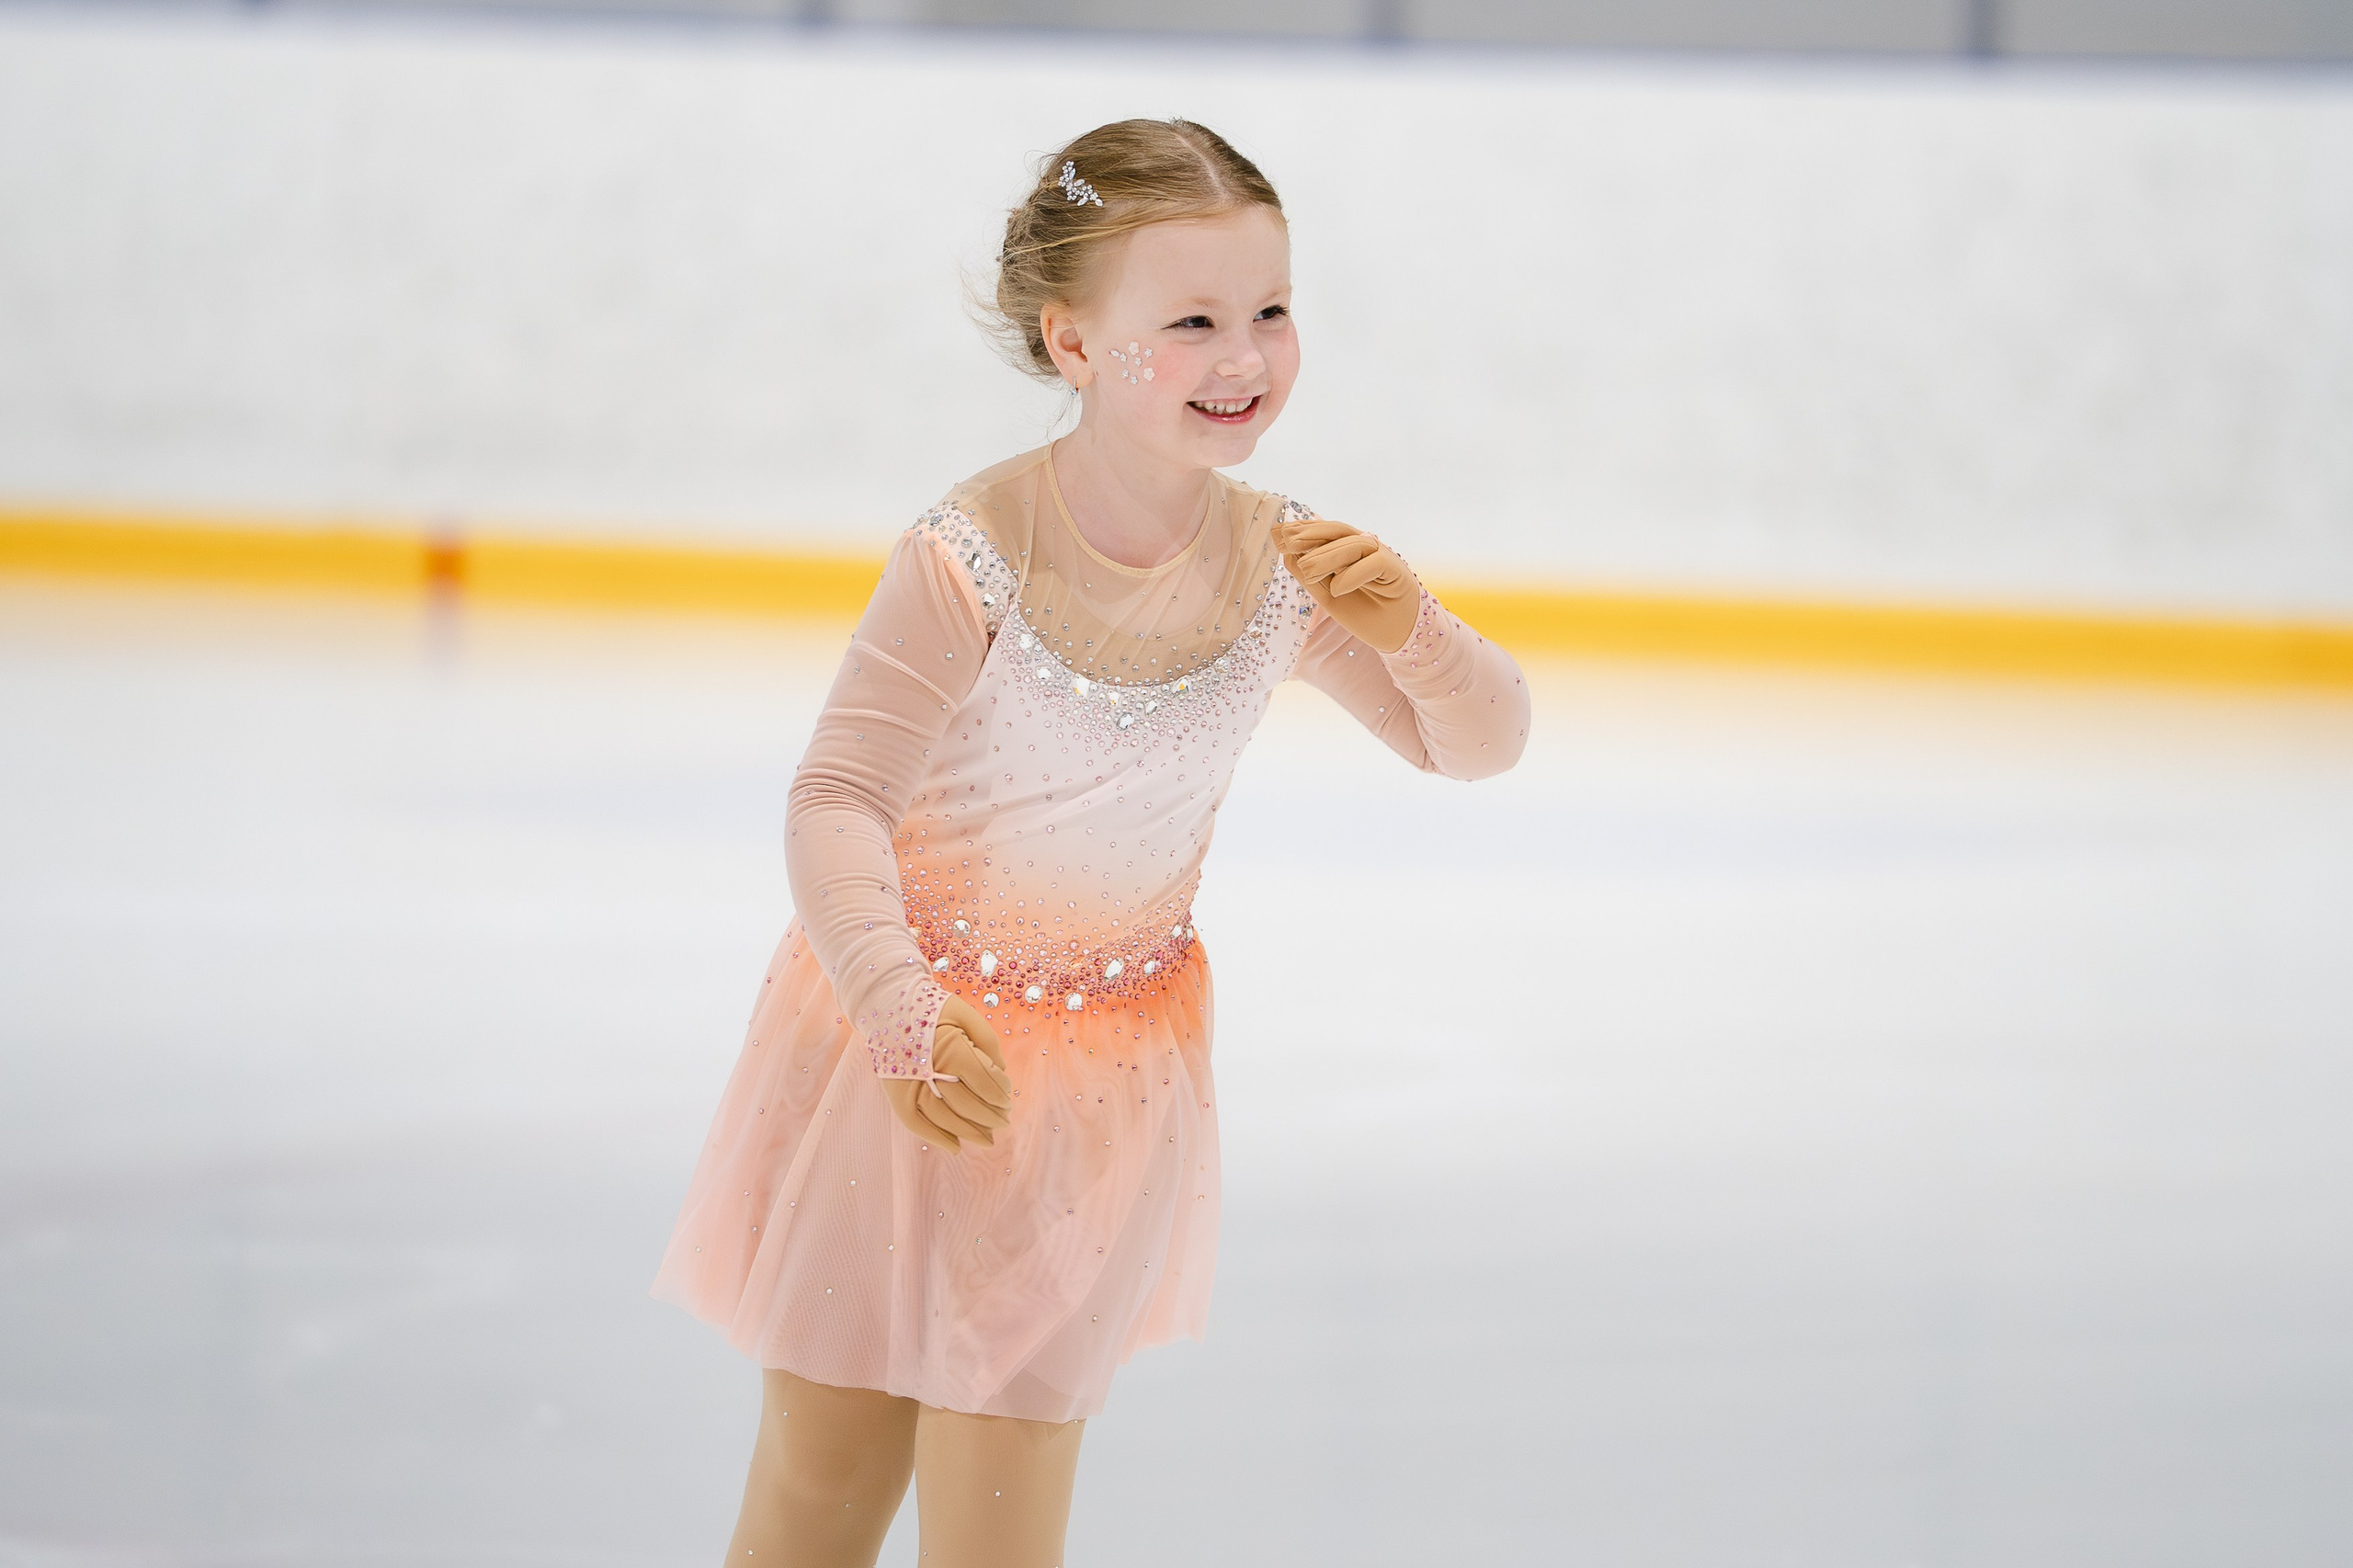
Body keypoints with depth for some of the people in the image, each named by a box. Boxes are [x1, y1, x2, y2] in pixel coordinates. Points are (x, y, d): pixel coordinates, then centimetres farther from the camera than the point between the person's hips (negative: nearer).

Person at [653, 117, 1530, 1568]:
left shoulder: (1281, 562, -10)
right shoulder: (973, 559, -24)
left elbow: (1483, 747, 0)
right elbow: (839, 804, -22)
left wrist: (1410, 628, -22)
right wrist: (906, 1011, -37)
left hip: (1107, 1071, 2)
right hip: (906, 1032, -2)